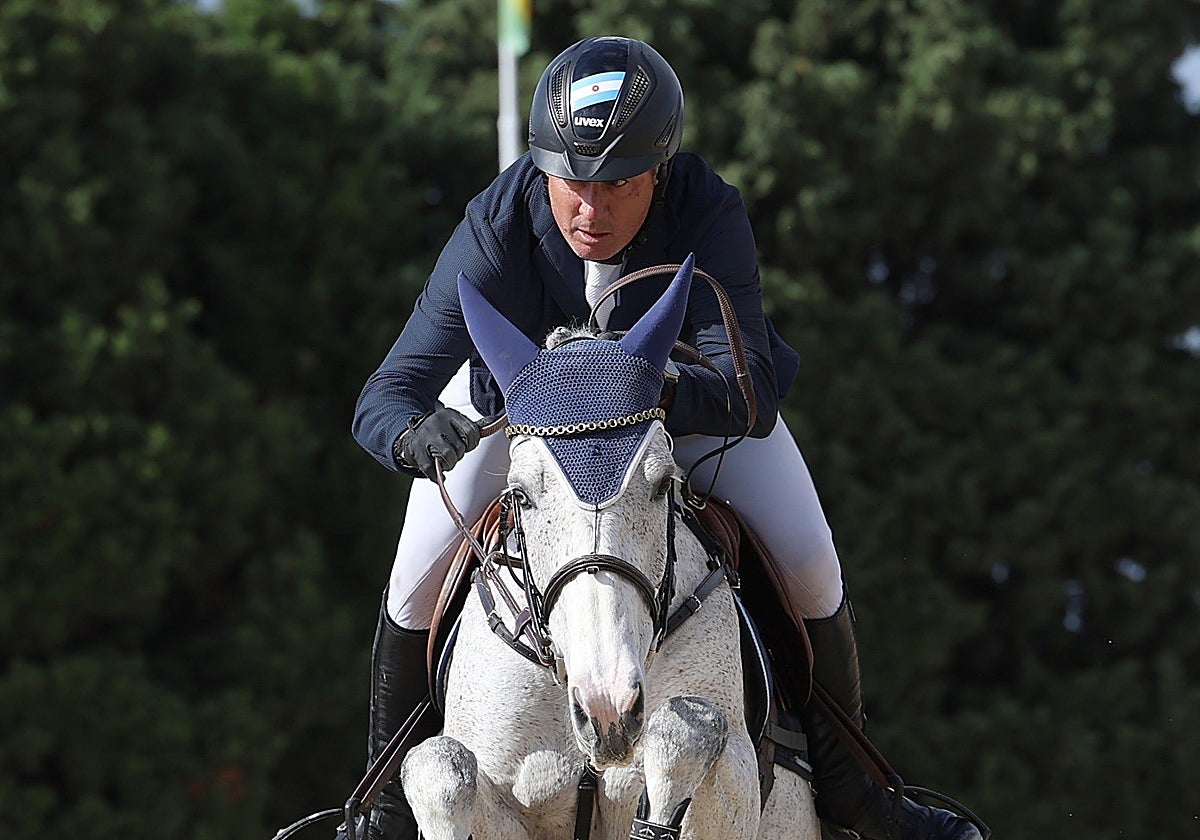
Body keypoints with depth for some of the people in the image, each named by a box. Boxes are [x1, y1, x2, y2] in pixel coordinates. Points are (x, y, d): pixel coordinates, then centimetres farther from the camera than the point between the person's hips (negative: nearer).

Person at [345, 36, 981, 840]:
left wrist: (671, 393, -69)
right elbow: (388, 394, -42)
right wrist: (416, 433, -66)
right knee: (419, 579, -14)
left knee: (811, 572, -11)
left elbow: (752, 388, -47)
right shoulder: (497, 229, -37)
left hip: (683, 389, 0)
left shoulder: (710, 216, -37)